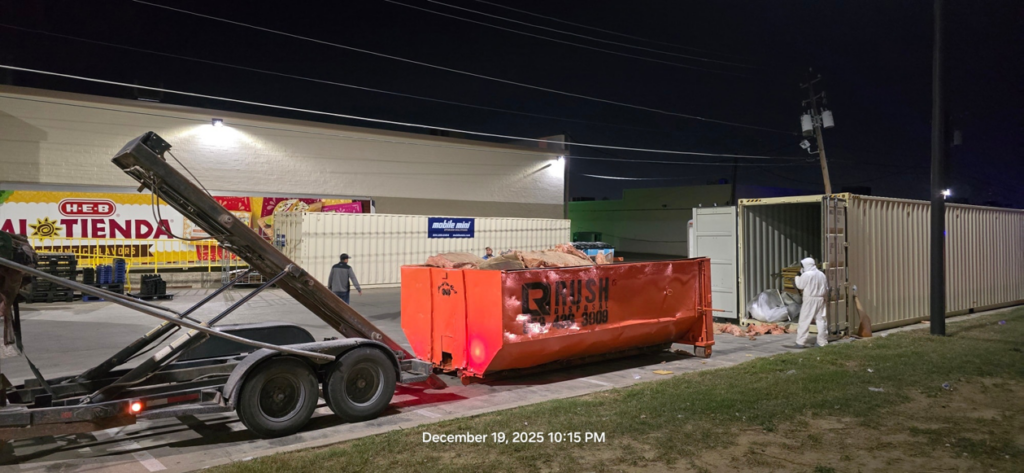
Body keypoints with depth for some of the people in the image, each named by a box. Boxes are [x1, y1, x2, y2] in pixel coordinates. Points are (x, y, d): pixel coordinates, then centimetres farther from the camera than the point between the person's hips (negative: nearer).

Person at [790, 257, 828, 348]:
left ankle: (800, 342, -3)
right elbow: (826, 289, 11)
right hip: (820, 299, 6)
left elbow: (800, 286, -2)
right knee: (820, 320, 10)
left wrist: (798, 276, 9)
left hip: (810, 300, -6)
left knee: (805, 321, -2)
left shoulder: (806, 275, -13)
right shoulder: (822, 275, 8)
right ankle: (823, 341, 13)